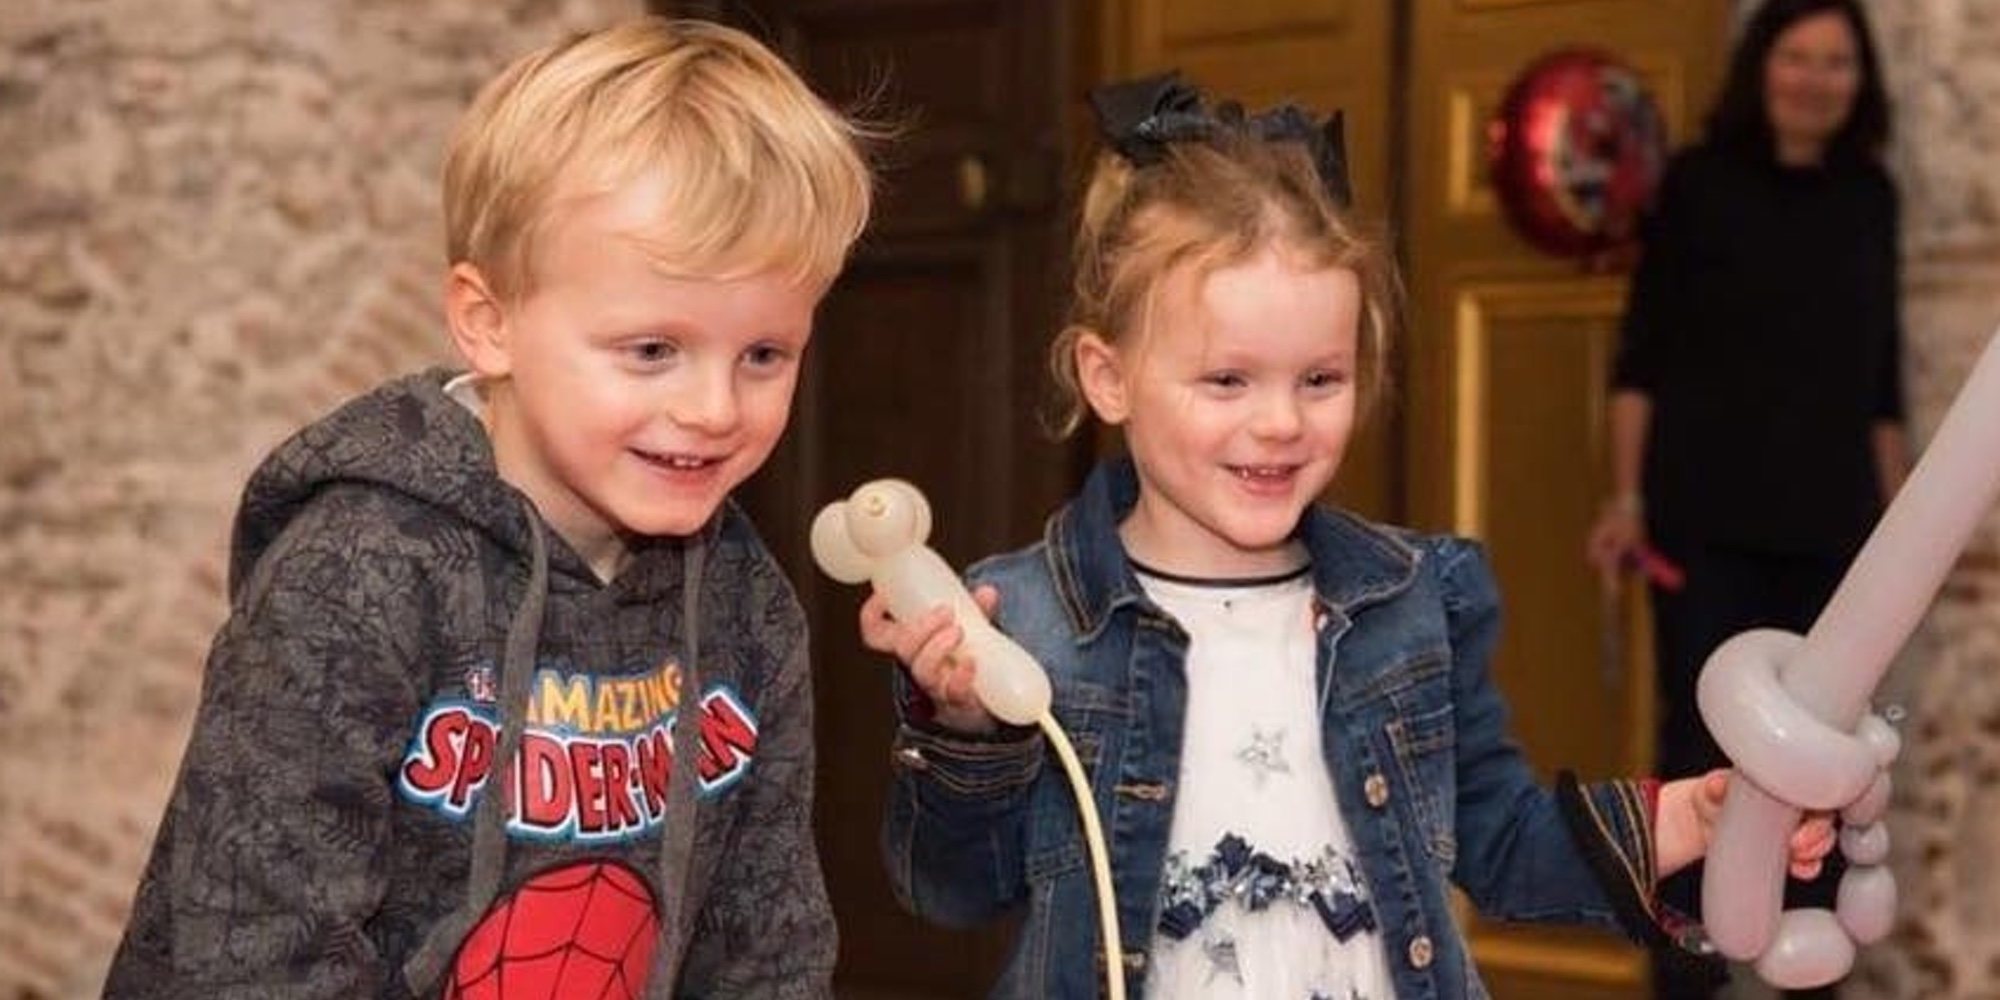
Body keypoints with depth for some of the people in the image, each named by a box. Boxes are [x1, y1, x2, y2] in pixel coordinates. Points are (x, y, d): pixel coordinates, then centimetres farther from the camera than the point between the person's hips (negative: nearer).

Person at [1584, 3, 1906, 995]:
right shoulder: (1699, 181, -1)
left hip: (1830, 520, 4)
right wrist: (1626, 493, -8)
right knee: (1699, 741, -2)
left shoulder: (1868, 196, 10)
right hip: (1707, 513, -3)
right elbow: (1643, 349, -2)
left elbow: (1878, 365, 13)